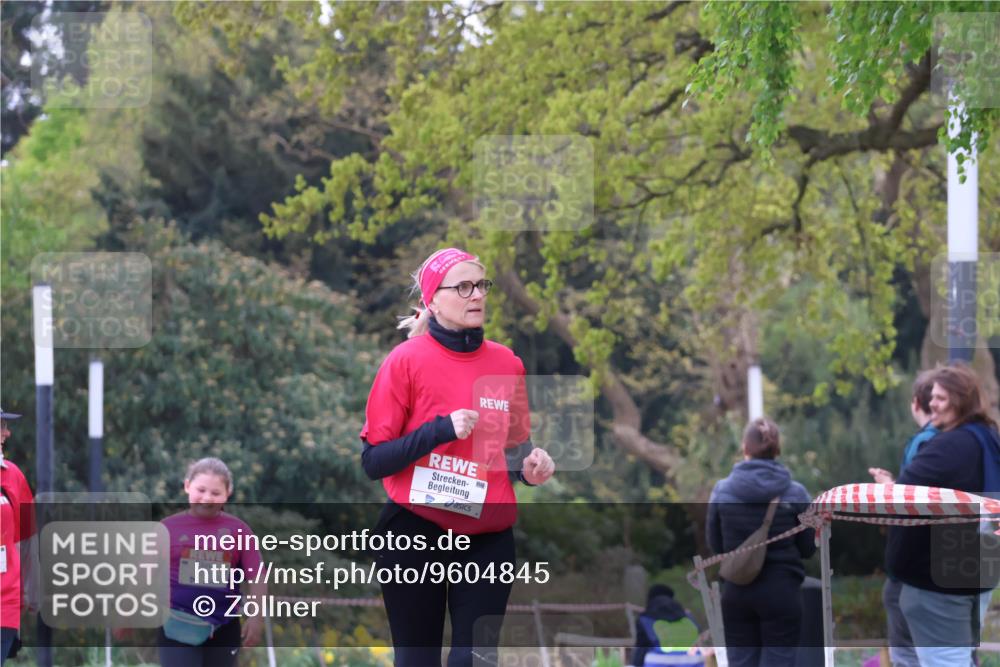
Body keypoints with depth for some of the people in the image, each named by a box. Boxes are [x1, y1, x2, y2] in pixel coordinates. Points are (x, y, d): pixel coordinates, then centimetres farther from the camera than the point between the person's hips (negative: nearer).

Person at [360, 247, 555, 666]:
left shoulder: (507, 364, 5)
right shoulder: (407, 360, -7)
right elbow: (373, 461, -9)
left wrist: (531, 468, -4)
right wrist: (441, 430, -19)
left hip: (487, 538, 3)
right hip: (414, 534, -3)